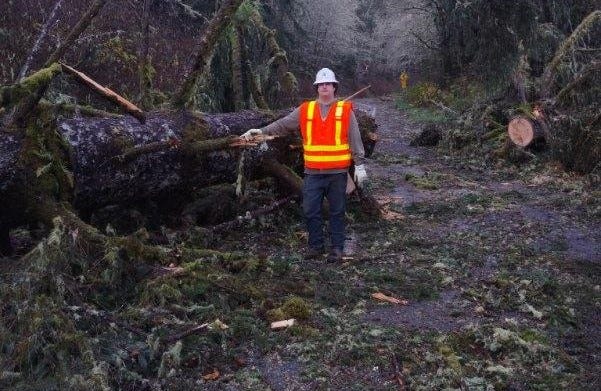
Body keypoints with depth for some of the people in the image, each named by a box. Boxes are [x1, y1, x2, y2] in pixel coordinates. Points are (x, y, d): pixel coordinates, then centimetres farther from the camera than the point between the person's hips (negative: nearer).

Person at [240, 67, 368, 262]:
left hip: (337, 172, -2)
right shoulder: (305, 110, 6)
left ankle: (337, 247, 17)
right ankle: (316, 246, 19)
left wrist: (360, 165, -4)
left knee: (337, 211, 6)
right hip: (313, 172, 2)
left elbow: (355, 140, 0)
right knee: (310, 210, 4)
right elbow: (282, 125, 6)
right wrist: (260, 131, -5)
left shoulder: (345, 110, 1)